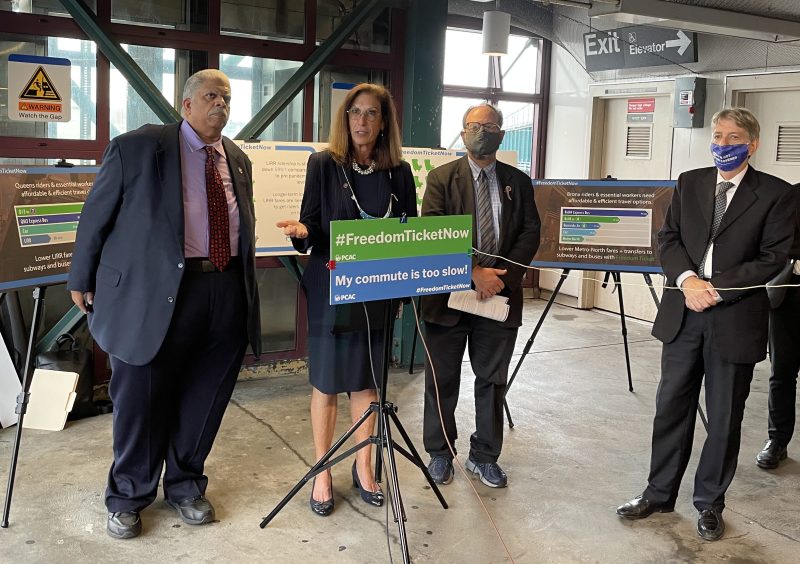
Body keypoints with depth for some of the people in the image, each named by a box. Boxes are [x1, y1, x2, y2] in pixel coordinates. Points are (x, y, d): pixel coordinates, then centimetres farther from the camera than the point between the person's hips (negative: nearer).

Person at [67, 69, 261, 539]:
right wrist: (82, 280, 5)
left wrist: (247, 285, 19)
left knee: (205, 399, 11)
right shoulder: (137, 147, -3)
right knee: (141, 396, 5)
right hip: (154, 293, -4)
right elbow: (97, 215, 2)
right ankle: (128, 498, 25)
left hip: (227, 293, 5)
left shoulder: (238, 160, 13)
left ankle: (185, 486, 32)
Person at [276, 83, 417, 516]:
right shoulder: (324, 164, -2)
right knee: (326, 383, 6)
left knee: (367, 381, 11)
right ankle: (322, 473, 19)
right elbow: (312, 227, -3)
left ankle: (363, 467, 26)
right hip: (332, 288, -2)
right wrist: (301, 231, -26)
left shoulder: (399, 172, 5)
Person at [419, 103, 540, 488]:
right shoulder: (441, 178, 0)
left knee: (492, 380, 10)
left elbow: (530, 233, 3)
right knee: (442, 380, 8)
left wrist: (503, 276, -11)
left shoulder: (518, 182, 9)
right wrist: (474, 274, -17)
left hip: (501, 296, 2)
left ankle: (484, 457, 23)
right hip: (450, 294, -2)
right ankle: (439, 454, 23)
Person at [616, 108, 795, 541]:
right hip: (683, 313, 3)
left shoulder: (775, 194, -2)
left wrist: (716, 288, -15)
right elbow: (667, 238, 4)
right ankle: (659, 494, 25)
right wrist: (687, 279, -14)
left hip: (735, 319, -3)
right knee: (671, 407, 10)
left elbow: (772, 259, -8)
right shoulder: (689, 183, 9)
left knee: (724, 418, 8)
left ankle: (709, 503, 25)